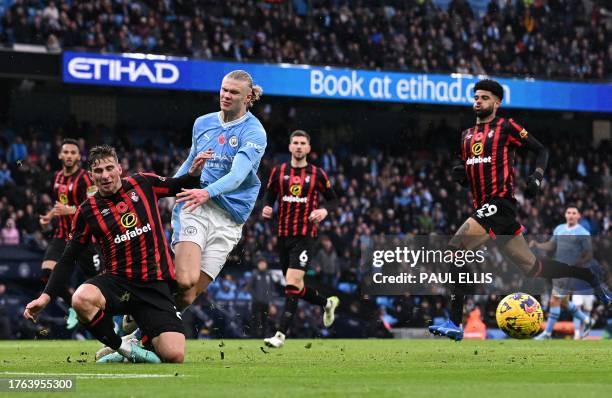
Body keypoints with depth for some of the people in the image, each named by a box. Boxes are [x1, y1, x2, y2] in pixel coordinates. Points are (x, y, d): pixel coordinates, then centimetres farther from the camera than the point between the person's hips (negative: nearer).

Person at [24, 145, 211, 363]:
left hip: (155, 285, 0)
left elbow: (178, 187, 19)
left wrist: (194, 173, -4)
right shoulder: (87, 211, 0)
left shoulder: (144, 183, 2)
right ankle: (123, 349, -12)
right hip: (117, 282, 0)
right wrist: (46, 296, -4)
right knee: (81, 299, -36)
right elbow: (68, 259, 5)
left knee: (174, 357, -18)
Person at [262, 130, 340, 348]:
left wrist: (324, 210, -12)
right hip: (283, 236, 4)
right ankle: (327, 302, 40)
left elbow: (332, 199, 9)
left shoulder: (317, 174, 0)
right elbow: (269, 195, 15)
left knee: (292, 283, -17)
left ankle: (281, 334, -17)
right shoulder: (279, 171, 6)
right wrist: (267, 207, -7)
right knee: (294, 286, 12)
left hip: (305, 236, -4)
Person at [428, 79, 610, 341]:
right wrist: (460, 175, 5)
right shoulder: (467, 135, 21)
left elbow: (541, 150, 3)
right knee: (532, 268, 11)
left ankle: (455, 323, -23)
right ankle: (589, 276, 27)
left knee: (456, 249, -21)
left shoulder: (506, 127, 0)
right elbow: (469, 177, 28)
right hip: (483, 208, 8)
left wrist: (537, 176, -13)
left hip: (500, 203, -8)